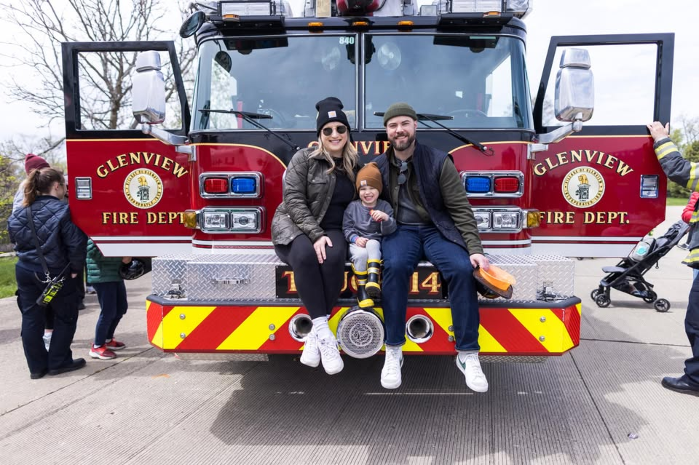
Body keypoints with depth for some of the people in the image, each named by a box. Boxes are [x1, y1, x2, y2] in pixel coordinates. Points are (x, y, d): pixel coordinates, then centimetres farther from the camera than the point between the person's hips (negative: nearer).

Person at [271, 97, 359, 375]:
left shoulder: (354, 166, 10)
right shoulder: (304, 158, -2)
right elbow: (293, 200, -11)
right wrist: (315, 235, -22)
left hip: (332, 230, 3)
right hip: (295, 226, -2)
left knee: (333, 257, -34)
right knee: (305, 255, -38)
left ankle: (315, 333, -24)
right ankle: (323, 331, -31)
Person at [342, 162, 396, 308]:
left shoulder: (384, 206, 4)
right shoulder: (352, 207, 7)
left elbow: (389, 231, -4)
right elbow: (347, 227, 5)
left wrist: (386, 218, -25)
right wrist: (355, 238, -14)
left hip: (375, 242, 0)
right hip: (357, 243, 0)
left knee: (372, 245, -37)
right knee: (361, 254, -34)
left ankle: (373, 280, -42)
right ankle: (362, 289, -23)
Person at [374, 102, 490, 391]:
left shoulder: (439, 161, -3)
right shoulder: (378, 166, 5)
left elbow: (460, 208, -5)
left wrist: (475, 249, -16)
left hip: (436, 229, 0)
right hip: (399, 230, 1)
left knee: (463, 269, -30)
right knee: (395, 266, -34)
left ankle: (467, 354, -16)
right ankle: (393, 351, -22)